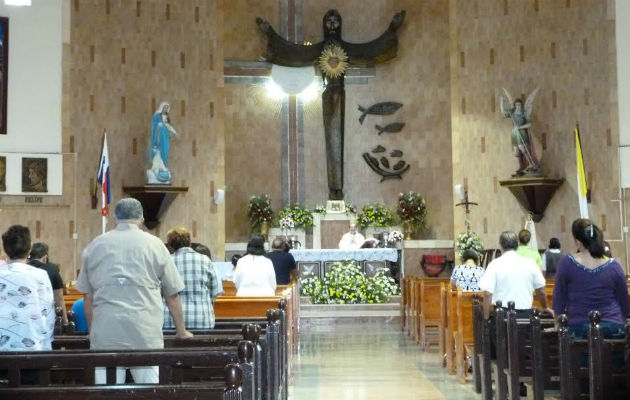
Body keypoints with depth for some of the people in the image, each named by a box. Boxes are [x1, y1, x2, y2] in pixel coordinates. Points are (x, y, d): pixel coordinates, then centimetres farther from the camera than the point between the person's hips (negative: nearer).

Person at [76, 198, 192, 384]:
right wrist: (182, 331, 20)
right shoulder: (154, 245, 5)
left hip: (105, 332, 2)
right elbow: (172, 295, 8)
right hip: (146, 332, -1)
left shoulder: (95, 246, 11)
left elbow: (87, 297, 14)